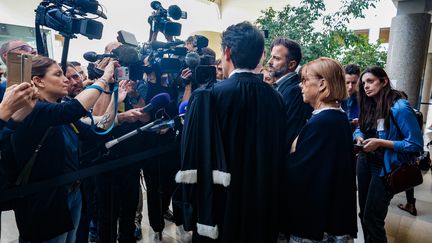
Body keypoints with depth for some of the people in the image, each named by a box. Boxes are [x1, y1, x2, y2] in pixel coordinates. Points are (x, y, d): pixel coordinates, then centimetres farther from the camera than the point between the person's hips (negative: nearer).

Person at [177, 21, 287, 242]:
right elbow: (279, 152, 6)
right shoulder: (275, 98, -3)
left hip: (221, 205, -4)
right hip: (263, 204, 5)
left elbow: (194, 156, -16)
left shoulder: (208, 96, -19)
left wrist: (192, 208, -3)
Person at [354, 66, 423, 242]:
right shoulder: (369, 105, 4)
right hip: (365, 162, 7)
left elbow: (416, 144, -18)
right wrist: (359, 137, -6)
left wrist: (381, 143, -23)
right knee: (364, 214, 18)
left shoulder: (399, 107, -18)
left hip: (385, 167, -7)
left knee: (372, 219, -1)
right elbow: (359, 129, 17)